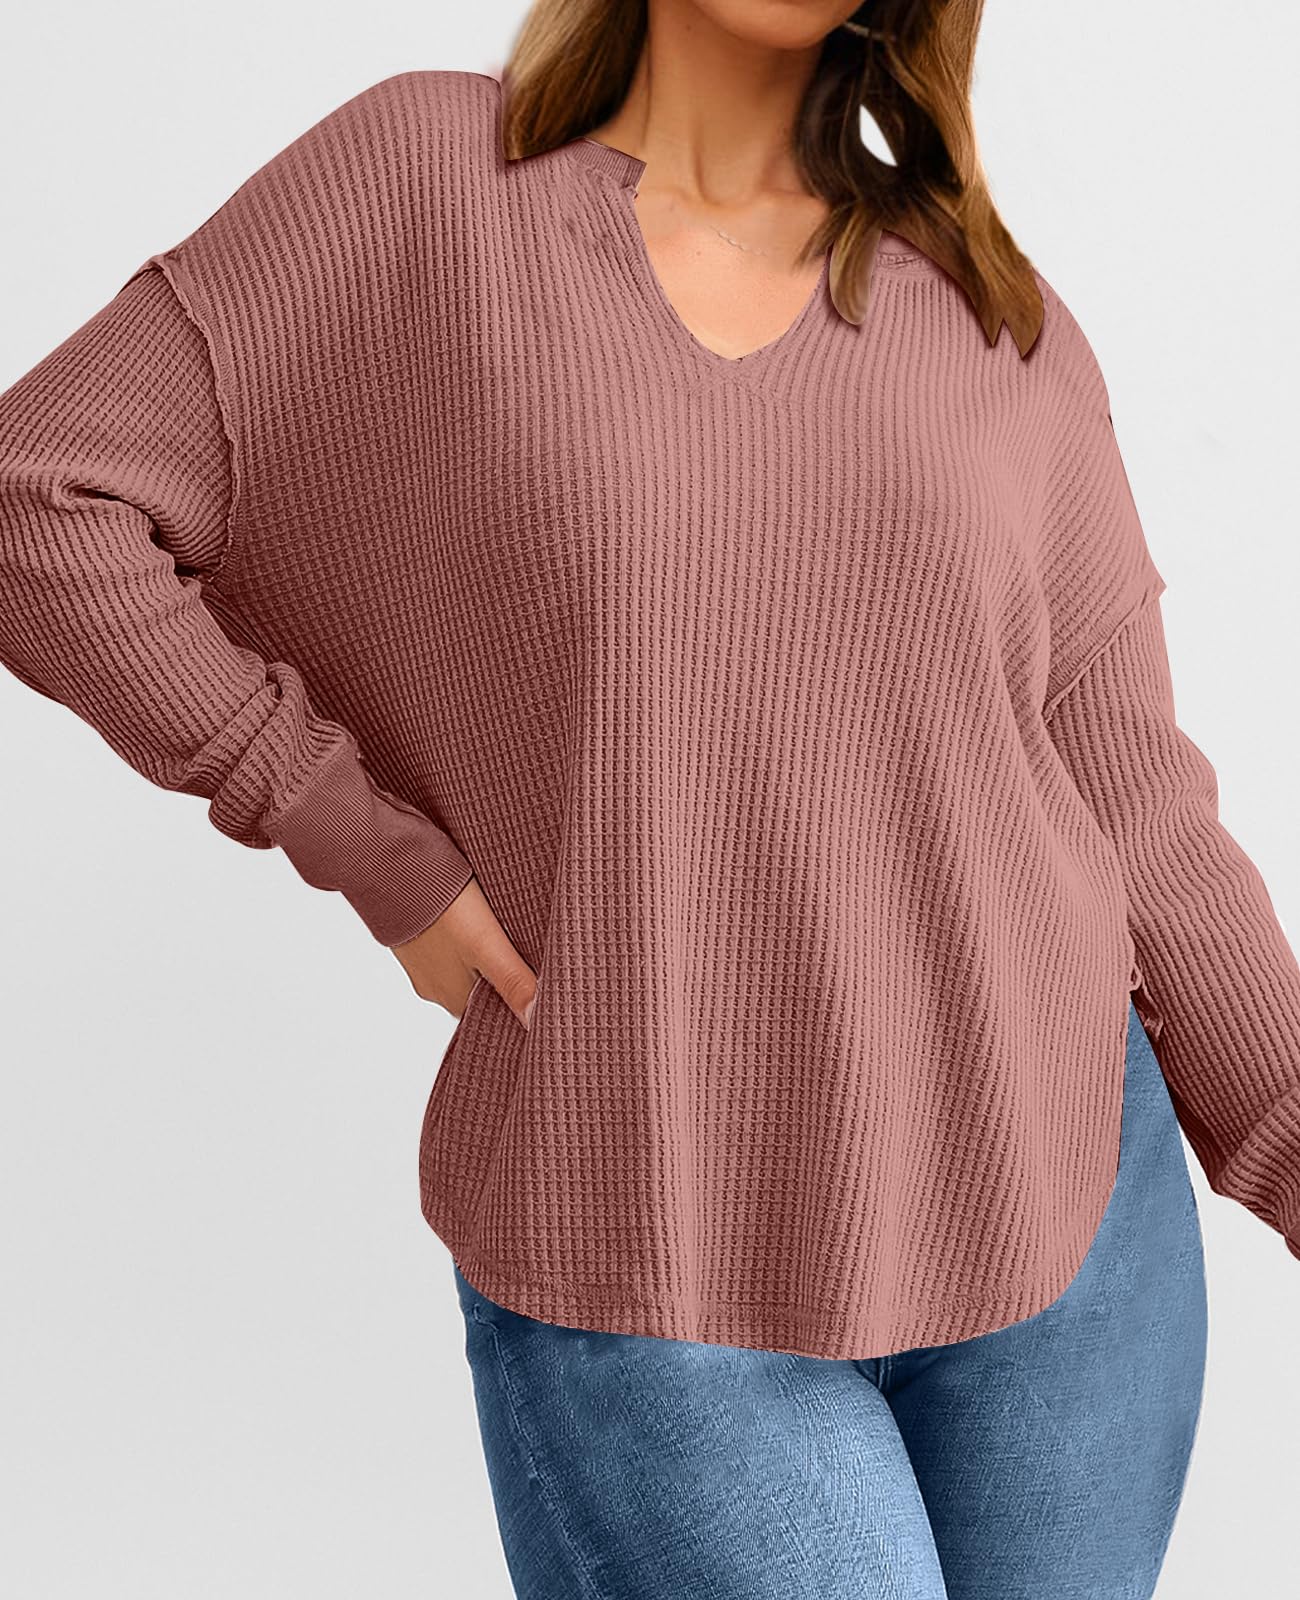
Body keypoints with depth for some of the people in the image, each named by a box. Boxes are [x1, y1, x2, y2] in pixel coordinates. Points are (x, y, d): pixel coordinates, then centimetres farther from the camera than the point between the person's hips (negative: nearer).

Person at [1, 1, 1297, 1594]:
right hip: (649, 1270, -3)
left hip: (1051, 1210, 4)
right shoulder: (423, 170, -4)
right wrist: (373, 851, -10)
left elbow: (1127, 822, 4)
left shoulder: (998, 327, 3)